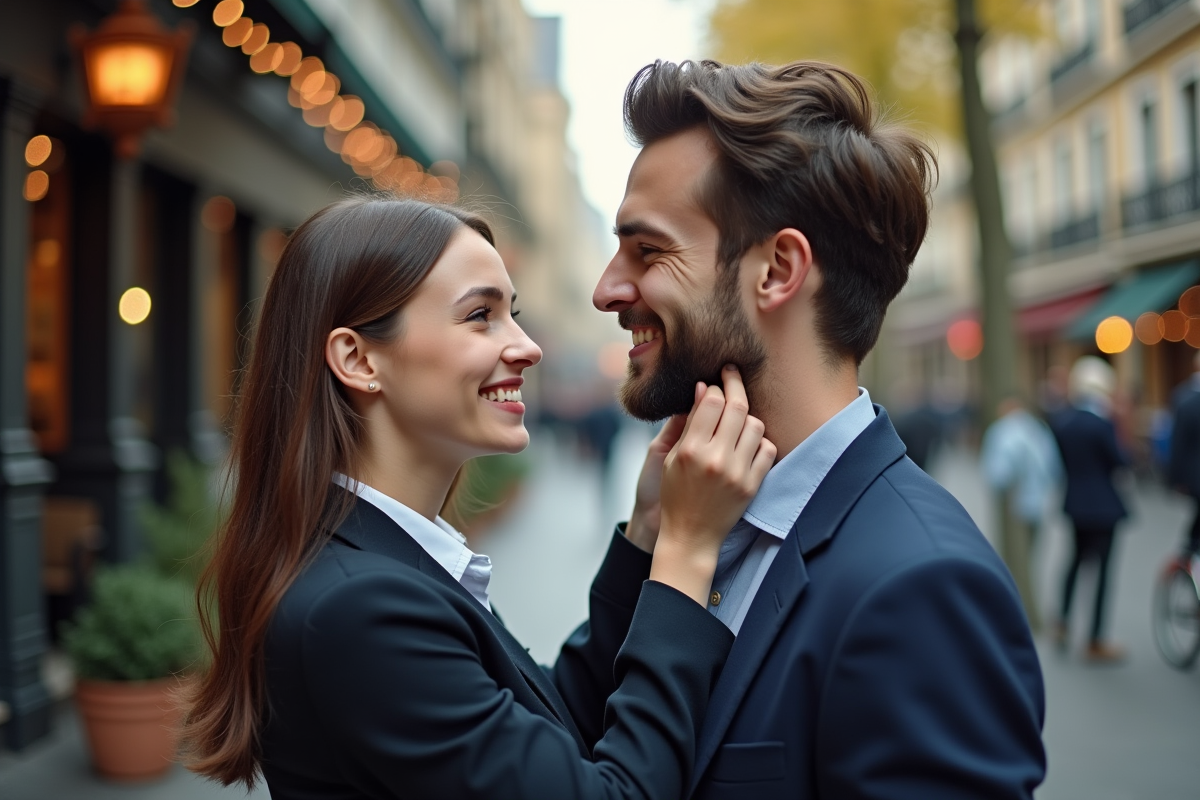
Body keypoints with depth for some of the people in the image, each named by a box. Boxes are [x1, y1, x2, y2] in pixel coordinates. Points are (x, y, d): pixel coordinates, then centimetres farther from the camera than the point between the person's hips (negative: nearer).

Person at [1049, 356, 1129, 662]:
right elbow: (1119, 461, -12)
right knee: (1101, 568, 2)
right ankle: (1096, 642, 8)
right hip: (1102, 505, -6)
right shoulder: (1102, 424, -20)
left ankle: (1063, 623, 23)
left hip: (1074, 502, 6)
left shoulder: (1060, 421, 0)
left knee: (1077, 558, 24)